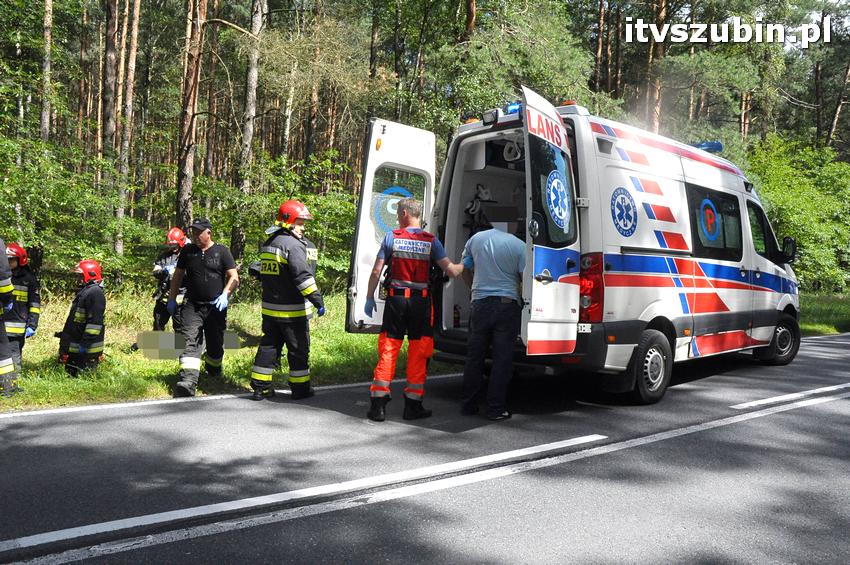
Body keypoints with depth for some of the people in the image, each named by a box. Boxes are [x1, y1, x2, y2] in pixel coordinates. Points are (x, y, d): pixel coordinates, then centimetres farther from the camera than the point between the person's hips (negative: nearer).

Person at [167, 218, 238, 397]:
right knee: (189, 342, -15)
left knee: (215, 344, 11)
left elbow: (234, 277, -4)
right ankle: (188, 381, -24)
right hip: (192, 306, 1)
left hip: (216, 307, -1)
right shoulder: (187, 251, 8)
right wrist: (172, 299, 14)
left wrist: (225, 295, -20)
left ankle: (213, 372, 38)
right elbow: (178, 275, 17)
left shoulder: (222, 251, -1)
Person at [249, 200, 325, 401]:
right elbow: (303, 276, -23)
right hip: (292, 310, -8)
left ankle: (260, 386, 17)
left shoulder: (268, 244, 13)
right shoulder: (293, 245, -16)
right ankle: (300, 387, 14)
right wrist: (317, 299, -20)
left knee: (269, 345, 14)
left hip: (269, 308, 8)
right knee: (299, 348, 5)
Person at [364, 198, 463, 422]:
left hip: (396, 300, 0)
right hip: (421, 302, 0)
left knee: (388, 351, 7)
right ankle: (413, 405, 14)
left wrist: (369, 297, 7)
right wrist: (465, 265, 12)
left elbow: (376, 271, -3)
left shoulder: (391, 237, -1)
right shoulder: (431, 241, -1)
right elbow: (451, 270, -8)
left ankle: (378, 404, 7)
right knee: (418, 354, 9)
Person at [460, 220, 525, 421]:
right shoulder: (518, 245, -6)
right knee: (502, 359, 3)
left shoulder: (475, 239, 5)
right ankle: (496, 408, 5)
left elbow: (464, 270, 15)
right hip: (507, 304, -3)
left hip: (480, 304, 3)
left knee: (474, 355, 12)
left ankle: (469, 404, 19)